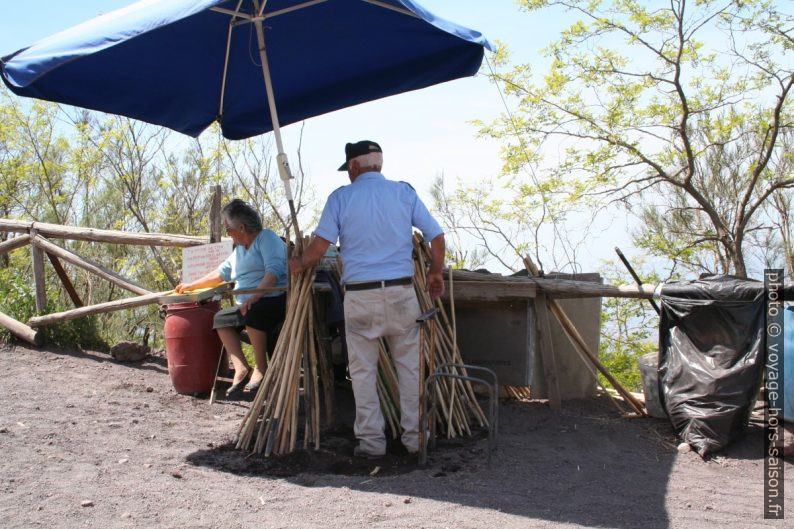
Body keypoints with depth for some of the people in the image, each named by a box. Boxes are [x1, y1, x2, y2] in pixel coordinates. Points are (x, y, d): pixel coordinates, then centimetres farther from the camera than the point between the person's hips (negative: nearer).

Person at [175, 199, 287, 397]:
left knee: (253, 313, -35)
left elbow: (274, 270, -20)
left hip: (275, 300, -10)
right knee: (221, 319, 0)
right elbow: (221, 273, 33)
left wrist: (254, 296, -29)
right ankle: (241, 368, -12)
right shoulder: (239, 249, 23)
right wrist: (191, 286, 33)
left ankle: (261, 369, -23)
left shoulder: (266, 237, -5)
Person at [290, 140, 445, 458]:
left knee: (363, 369, 8)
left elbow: (319, 245, -8)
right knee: (410, 365, 11)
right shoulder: (404, 192, 5)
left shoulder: (341, 197, 1)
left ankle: (371, 441, 10)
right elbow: (437, 237, 4)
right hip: (401, 292, 1)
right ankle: (415, 437, 17)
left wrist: (299, 265, 11)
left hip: (359, 295, -1)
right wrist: (435, 273, 19)